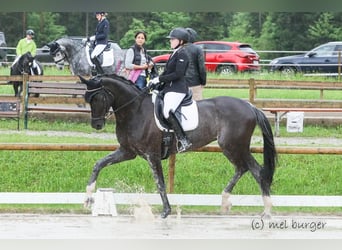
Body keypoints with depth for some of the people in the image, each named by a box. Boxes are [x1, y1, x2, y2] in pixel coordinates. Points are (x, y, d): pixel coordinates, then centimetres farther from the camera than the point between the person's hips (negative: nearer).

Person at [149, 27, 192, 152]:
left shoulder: (181, 54, -11)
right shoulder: (174, 53, 18)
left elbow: (178, 74, -19)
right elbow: (167, 72, 22)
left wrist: (160, 79, -16)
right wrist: (156, 80, 8)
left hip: (177, 89, -11)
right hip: (169, 88, 11)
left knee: (167, 112, -28)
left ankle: (183, 140, -28)